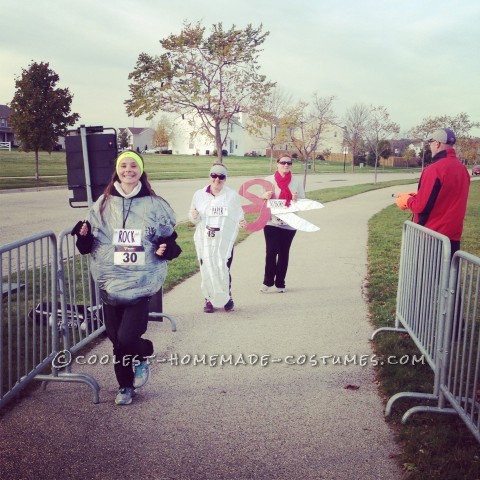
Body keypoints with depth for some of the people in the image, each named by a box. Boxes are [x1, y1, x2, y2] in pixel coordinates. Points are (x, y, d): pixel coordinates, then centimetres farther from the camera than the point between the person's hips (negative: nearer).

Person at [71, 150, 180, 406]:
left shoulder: (154, 204, 1)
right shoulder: (103, 203, 6)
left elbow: (170, 239, 10)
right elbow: (90, 244, 11)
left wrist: (166, 249, -12)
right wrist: (84, 235, -10)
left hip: (141, 282, -3)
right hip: (110, 282, 3)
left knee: (127, 337, -13)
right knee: (116, 339, 9)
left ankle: (142, 356, 23)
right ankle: (125, 386, 31)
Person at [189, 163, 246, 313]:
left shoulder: (232, 195, 2)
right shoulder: (199, 194, 4)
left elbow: (238, 215, 8)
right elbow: (192, 217, 10)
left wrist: (241, 222, -13)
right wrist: (194, 216, -12)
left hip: (225, 241, -1)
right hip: (205, 240, 1)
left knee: (223, 270, -3)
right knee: (207, 270, 2)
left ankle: (227, 298, 19)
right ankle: (209, 299, 18)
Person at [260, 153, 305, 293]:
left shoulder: (297, 181, 5)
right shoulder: (269, 180, 3)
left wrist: (297, 199, -16)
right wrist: (265, 196, -18)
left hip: (289, 223, 1)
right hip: (271, 222, -1)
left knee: (284, 253, 7)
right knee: (271, 251, -9)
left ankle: (280, 283, 16)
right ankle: (268, 281, 4)